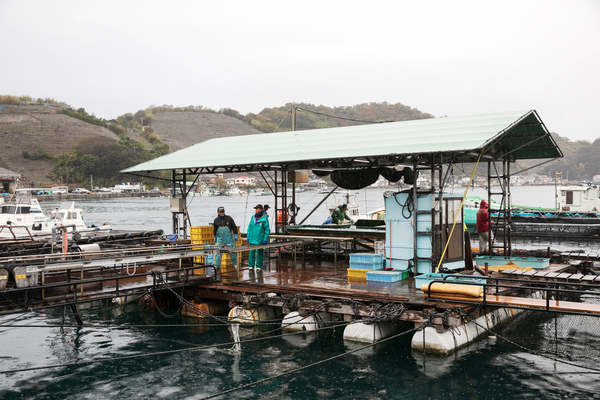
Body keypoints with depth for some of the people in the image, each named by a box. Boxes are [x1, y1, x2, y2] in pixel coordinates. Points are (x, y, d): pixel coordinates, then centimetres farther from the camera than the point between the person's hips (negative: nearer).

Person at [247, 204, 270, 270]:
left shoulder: (264, 219, -8)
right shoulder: (253, 217, 8)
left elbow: (267, 229, -7)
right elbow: (249, 228, 14)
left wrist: (265, 239, -11)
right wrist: (248, 237, 9)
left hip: (260, 240, -4)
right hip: (252, 239, 4)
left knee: (259, 252, 4)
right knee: (251, 252, 4)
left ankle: (259, 266, 13)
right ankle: (251, 265, 13)